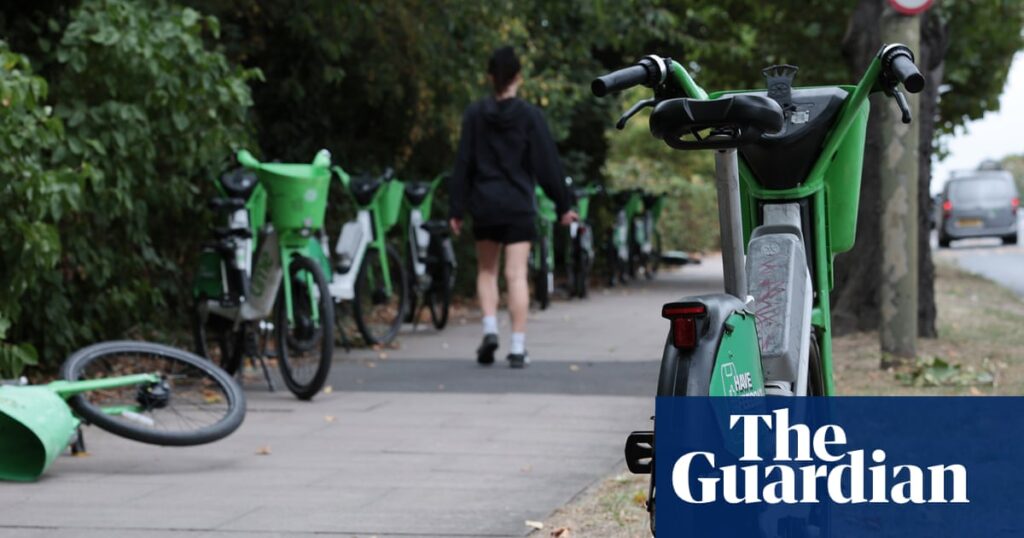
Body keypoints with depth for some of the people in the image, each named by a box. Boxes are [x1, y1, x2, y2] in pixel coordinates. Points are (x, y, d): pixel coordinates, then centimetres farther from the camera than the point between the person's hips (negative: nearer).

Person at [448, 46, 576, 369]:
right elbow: (547, 163, -3)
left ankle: (490, 329, -1)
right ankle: (518, 347, -4)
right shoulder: (529, 115, -5)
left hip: (484, 205, 2)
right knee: (517, 275, -1)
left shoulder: (475, 115, -1)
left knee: (486, 270, 17)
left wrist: (456, 209, 5)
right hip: (519, 205, -1)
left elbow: (463, 164, 0)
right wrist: (562, 205, 3)